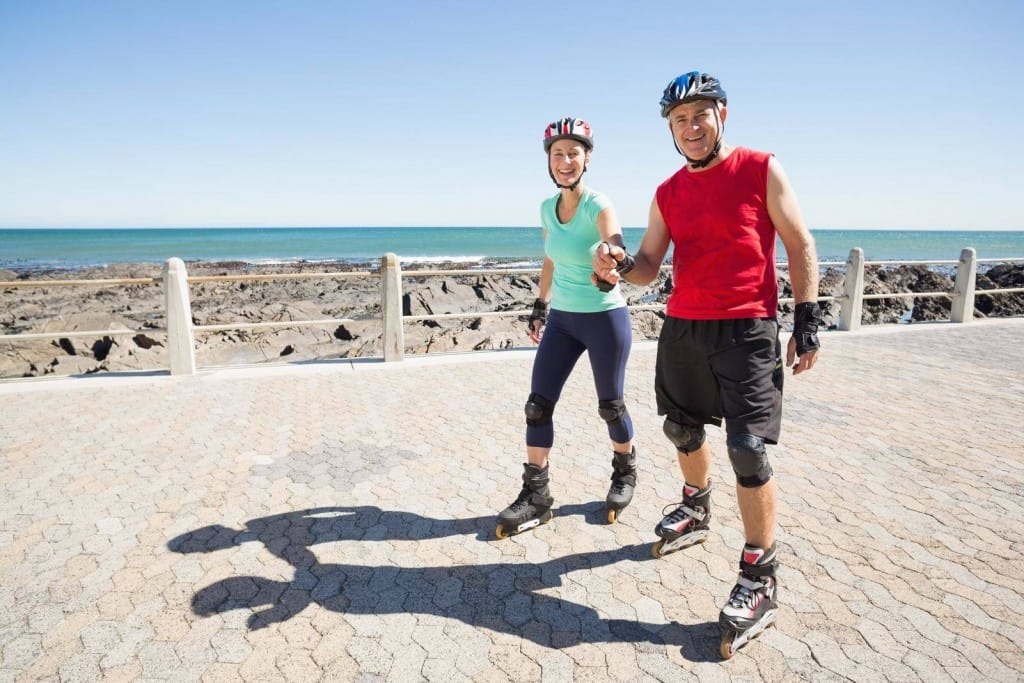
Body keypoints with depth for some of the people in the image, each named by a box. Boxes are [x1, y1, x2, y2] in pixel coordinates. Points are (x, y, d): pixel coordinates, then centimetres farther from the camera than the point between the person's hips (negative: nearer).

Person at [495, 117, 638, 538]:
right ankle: (536, 495, 12)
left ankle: (625, 473, 36)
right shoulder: (547, 207, 3)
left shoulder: (598, 206, -16)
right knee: (538, 405, 0)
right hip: (562, 317, 6)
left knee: (610, 405, 8)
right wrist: (540, 306, 19)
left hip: (605, 317, -5)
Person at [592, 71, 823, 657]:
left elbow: (800, 245, 0)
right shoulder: (667, 194, 10)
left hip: (747, 329, -5)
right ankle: (697, 512, 45)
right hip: (683, 328, 6)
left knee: (748, 447, -10)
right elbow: (649, 267, 9)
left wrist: (808, 319, -7)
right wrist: (619, 265, -14)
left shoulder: (762, 170, -2)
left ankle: (760, 580, 5)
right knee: (682, 429, 17)